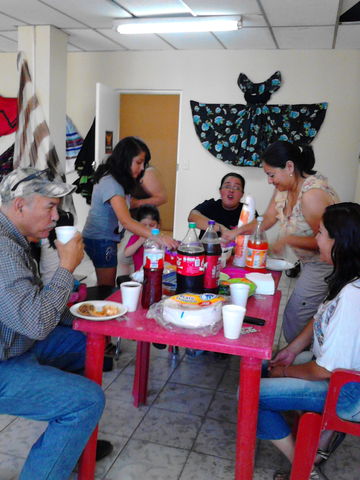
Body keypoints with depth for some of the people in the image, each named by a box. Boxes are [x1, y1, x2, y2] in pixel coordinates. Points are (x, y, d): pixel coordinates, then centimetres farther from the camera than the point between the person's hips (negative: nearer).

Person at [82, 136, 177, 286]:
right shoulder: (111, 183, -24)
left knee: (105, 286, 15)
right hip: (101, 241, -9)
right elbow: (126, 221, -34)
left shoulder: (114, 178, 7)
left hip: (105, 239, 9)